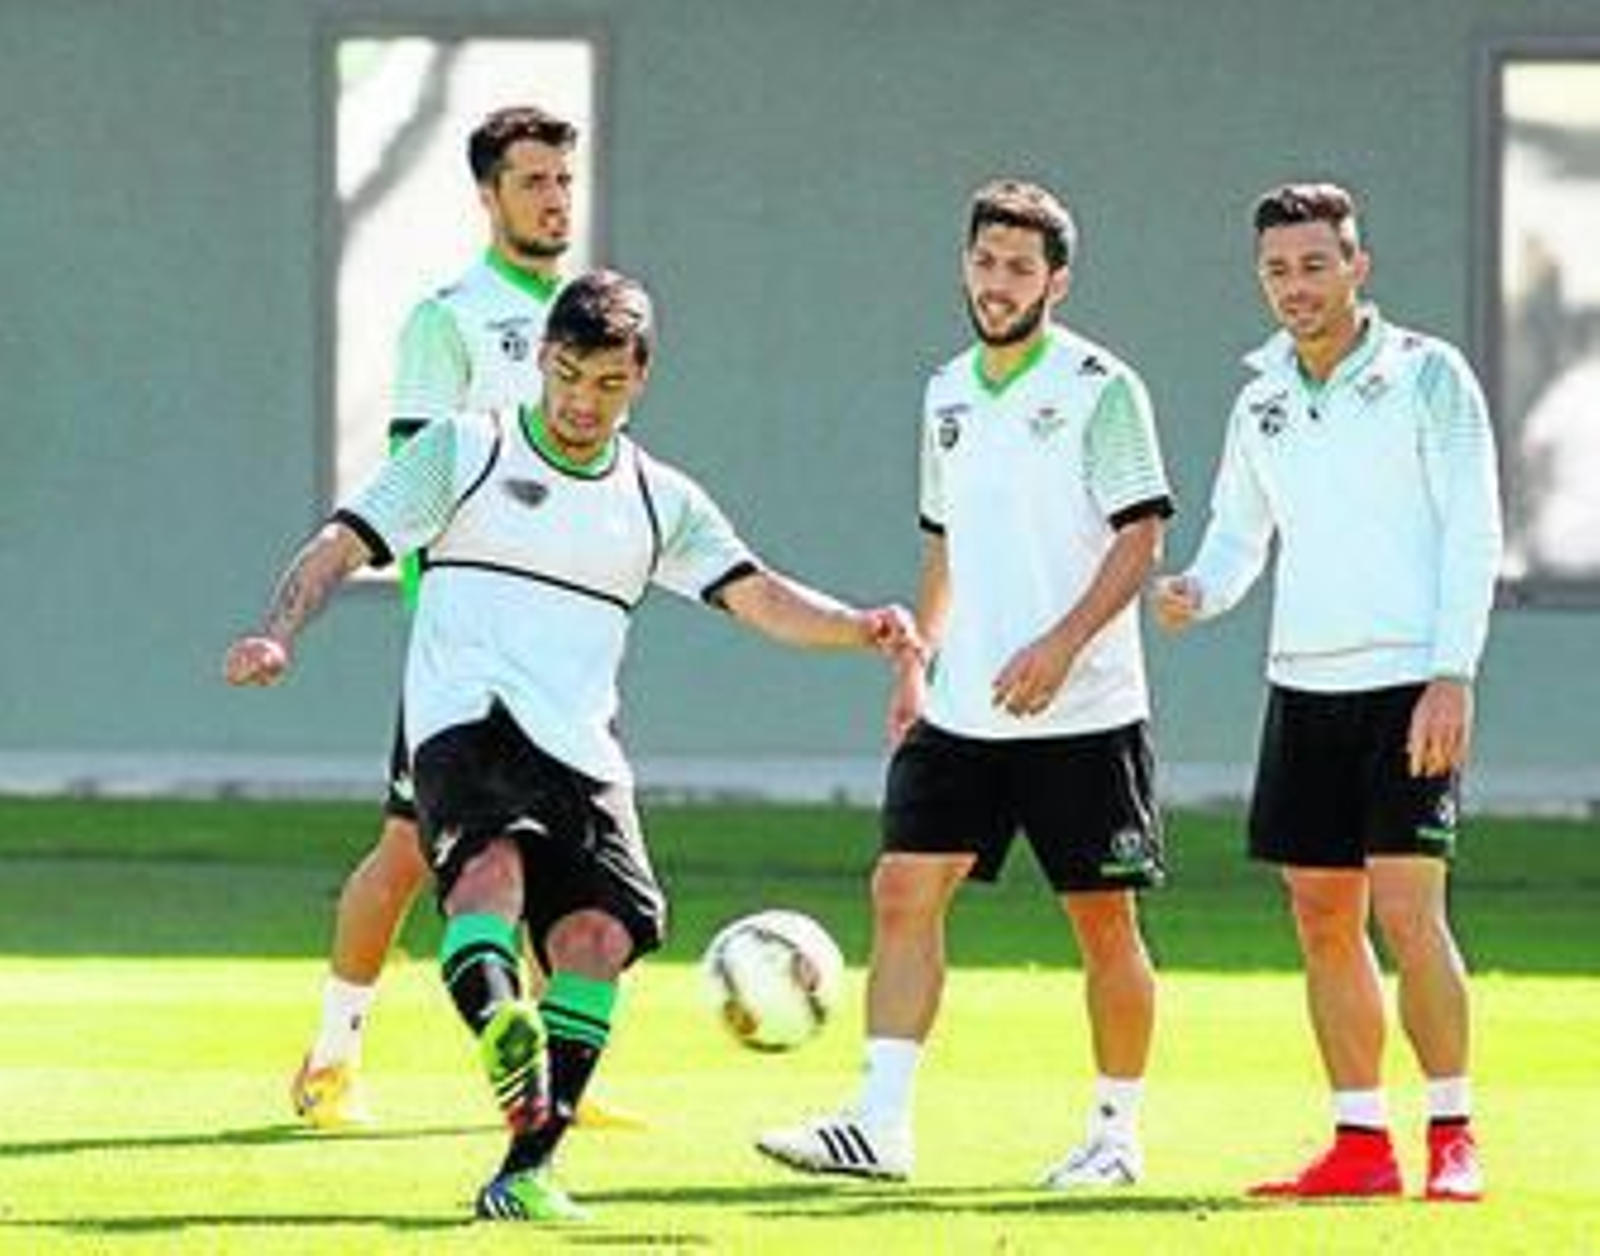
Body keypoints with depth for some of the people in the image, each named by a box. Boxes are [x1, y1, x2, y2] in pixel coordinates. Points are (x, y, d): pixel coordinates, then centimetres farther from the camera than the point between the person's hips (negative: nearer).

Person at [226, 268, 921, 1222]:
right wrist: (280, 636, -15)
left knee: (599, 935, -15)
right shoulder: (463, 452, 8)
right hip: (466, 725, -3)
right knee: (493, 865, -33)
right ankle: (499, 1023, -61)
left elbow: (758, 597, 9)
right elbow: (343, 546, 3)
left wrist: (860, 629, -10)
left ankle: (527, 1171, -7)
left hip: (581, 751, 4)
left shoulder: (660, 501, 18)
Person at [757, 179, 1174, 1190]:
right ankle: (881, 1124, -5)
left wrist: (1062, 646, -21)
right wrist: (917, 658, 16)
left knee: (1103, 919, 0)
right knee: (905, 889, -4)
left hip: (1082, 714, -6)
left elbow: (1140, 537, -11)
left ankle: (1118, 1133, 13)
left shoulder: (1100, 387, -7)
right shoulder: (950, 393, 13)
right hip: (961, 711, 6)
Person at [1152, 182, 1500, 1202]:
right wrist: (1198, 592, -4)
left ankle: (1454, 1138, -5)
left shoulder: (1427, 376, -4)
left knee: (1406, 911, -13)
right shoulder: (1264, 400, 12)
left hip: (1409, 687, -6)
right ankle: (1361, 1144, 10)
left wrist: (1452, 678, -15)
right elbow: (1240, 535, 20)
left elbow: (1473, 533, -8)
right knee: (1323, 922, 4)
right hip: (1304, 687, 6)